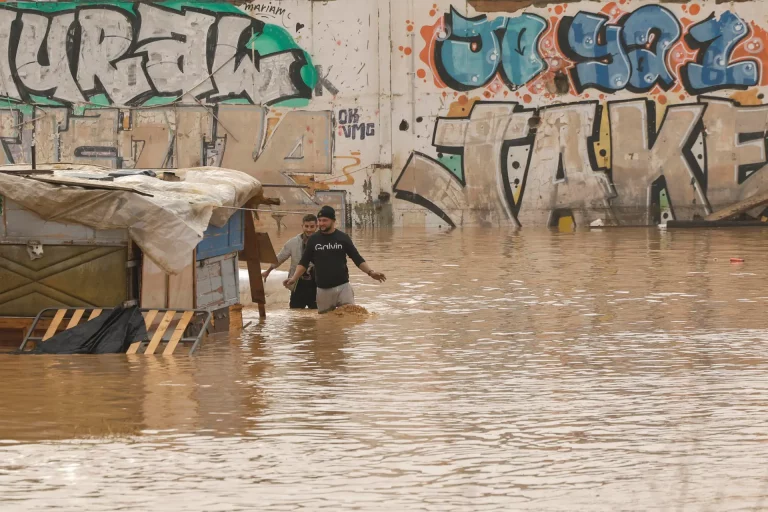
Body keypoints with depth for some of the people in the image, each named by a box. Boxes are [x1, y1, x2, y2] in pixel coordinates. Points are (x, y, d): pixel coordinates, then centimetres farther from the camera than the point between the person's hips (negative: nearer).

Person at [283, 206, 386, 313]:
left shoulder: (343, 238, 0)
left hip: (343, 287, -2)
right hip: (323, 289, 2)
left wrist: (370, 272, -12)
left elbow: (358, 259, 2)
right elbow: (304, 263, 7)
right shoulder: (313, 239, 4)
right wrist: (293, 278, -8)